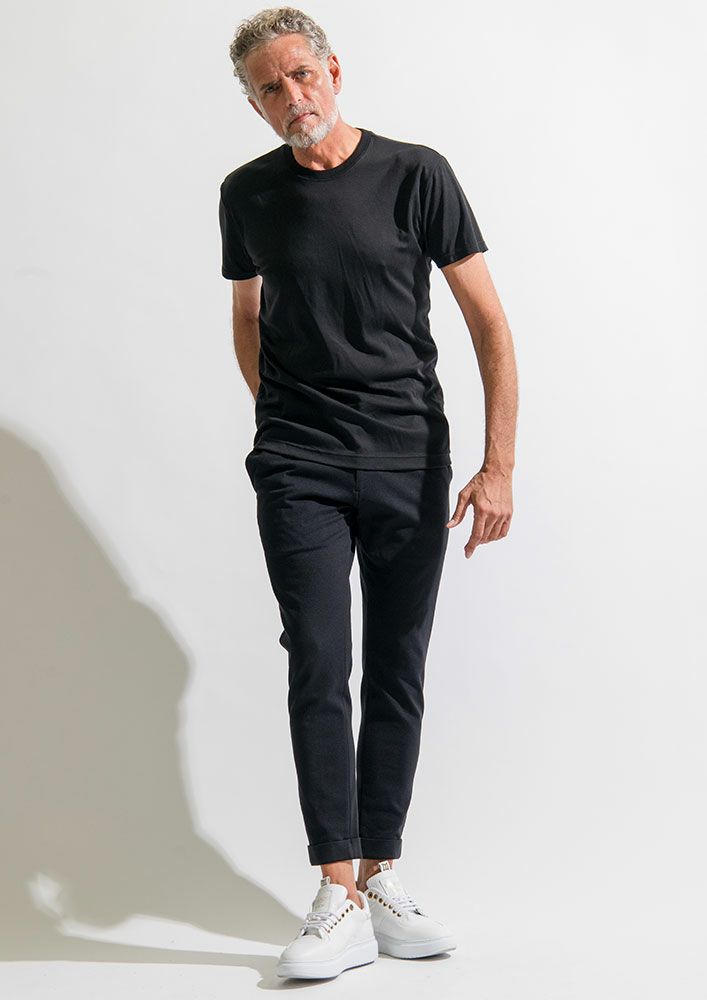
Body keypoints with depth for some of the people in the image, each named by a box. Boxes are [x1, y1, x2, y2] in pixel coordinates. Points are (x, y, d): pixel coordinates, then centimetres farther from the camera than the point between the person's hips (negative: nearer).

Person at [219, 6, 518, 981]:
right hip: (300, 470, 1)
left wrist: (499, 465, -9)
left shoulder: (415, 174, -1)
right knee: (320, 670, -8)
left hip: (411, 462, 0)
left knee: (398, 677, 5)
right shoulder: (248, 195, 7)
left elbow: (489, 324, -2)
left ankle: (382, 880, 18)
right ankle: (340, 904, -5)